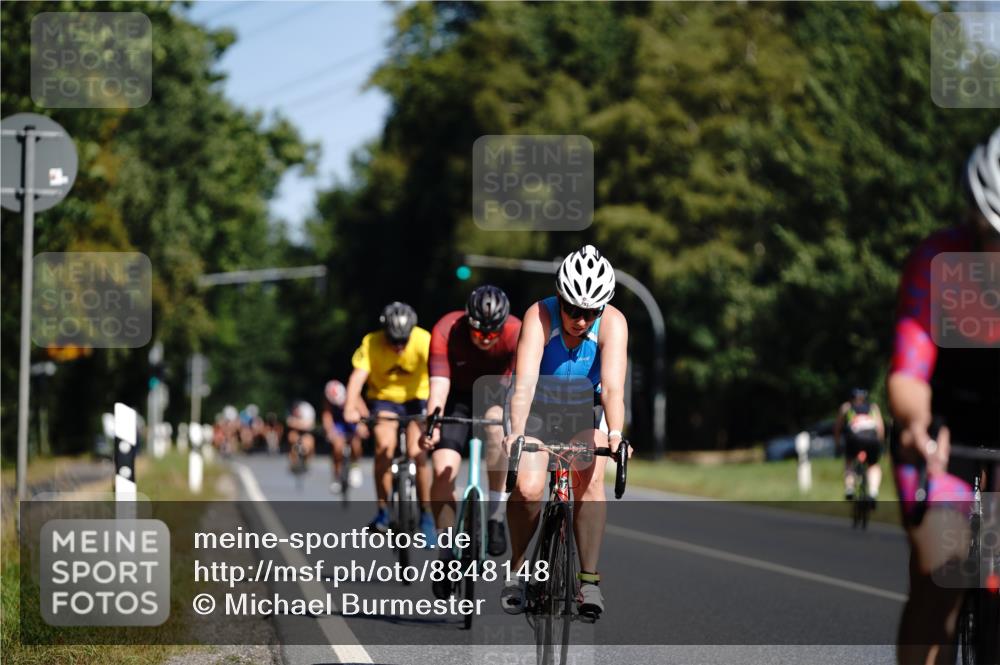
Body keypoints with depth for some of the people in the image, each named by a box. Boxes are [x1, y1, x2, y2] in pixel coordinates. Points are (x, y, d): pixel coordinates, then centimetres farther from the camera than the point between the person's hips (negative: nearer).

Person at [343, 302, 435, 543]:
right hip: (384, 398, 1)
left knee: (417, 453, -17)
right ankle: (383, 511, -6)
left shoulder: (423, 341, -26)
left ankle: (426, 515, 0)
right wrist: (350, 407, -50)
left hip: (416, 397, -1)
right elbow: (358, 376, -33)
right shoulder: (371, 343, -23)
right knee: (384, 447, -21)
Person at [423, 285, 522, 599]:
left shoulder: (517, 333, -29)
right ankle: (446, 551, 2)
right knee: (443, 471, -16)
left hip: (496, 394, 0)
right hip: (458, 395, 1)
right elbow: (439, 382, -35)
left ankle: (495, 514, -23)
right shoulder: (445, 332, -28)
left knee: (497, 423, -36)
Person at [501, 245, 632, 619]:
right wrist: (516, 433, -52)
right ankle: (515, 571, 0)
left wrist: (616, 435, -51)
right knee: (528, 488, -22)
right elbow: (525, 381, -38)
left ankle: (589, 581, -17)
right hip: (537, 409, -1)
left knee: (590, 480, -24)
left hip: (585, 410, 1)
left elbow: (613, 385, -36)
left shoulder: (613, 323, -25)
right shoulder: (539, 317, -27)